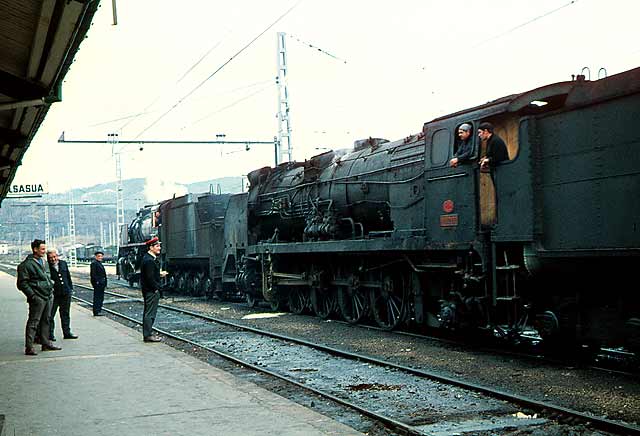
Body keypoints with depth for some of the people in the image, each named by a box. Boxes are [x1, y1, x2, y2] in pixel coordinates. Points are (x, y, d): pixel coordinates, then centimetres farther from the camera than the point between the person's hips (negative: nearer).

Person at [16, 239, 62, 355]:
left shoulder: (43, 261, 16)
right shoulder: (27, 264, -11)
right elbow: (22, 283, -12)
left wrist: (51, 287, 17)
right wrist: (32, 296, -16)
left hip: (48, 296, 8)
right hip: (37, 298, -8)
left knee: (46, 321, 14)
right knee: (33, 322, -7)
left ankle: (46, 344, 21)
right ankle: (29, 347, -5)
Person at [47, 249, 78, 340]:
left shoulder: (63, 263, 8)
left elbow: (68, 277, 16)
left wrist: (70, 288, 14)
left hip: (66, 293, 5)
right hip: (53, 294, -5)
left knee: (65, 314, 14)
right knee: (50, 315, 0)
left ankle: (67, 333, 23)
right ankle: (50, 334, 10)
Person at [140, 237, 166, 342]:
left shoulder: (148, 258, 13)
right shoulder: (149, 260, -20)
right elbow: (150, 277, -23)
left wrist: (160, 274, 10)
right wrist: (156, 289, -16)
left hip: (148, 290, 11)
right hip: (151, 291, -11)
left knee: (148, 312, 15)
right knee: (150, 313, -6)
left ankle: (147, 333, 22)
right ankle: (148, 335, -3)